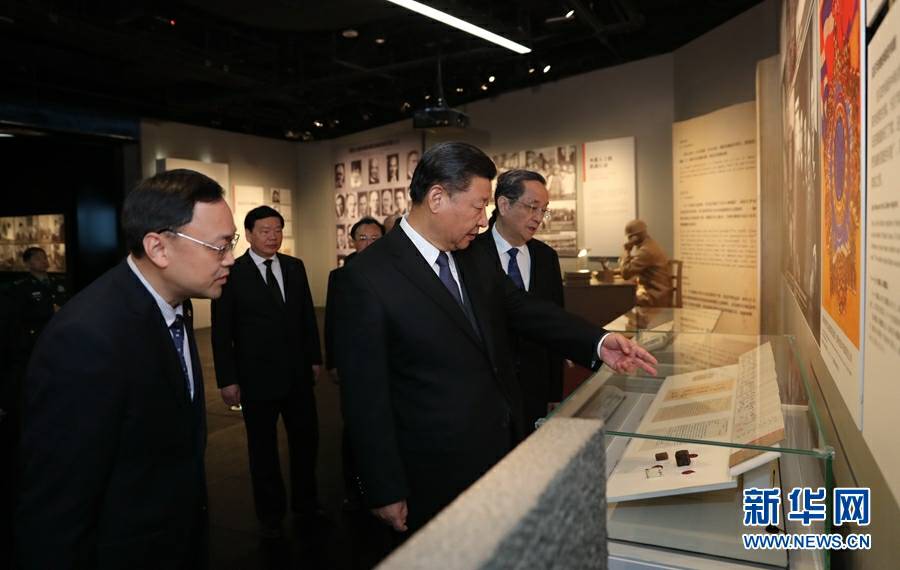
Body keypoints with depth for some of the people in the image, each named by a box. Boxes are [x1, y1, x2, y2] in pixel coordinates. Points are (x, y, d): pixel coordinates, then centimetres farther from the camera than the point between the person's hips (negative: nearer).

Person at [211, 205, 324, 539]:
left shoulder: (295, 267, 4)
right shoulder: (232, 274, -8)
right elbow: (222, 332, -7)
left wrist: (315, 359, 8)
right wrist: (227, 380, -8)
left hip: (298, 373, 4)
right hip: (256, 376, -4)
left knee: (306, 439, 13)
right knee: (263, 448, 12)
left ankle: (306, 506, 33)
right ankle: (271, 515, 29)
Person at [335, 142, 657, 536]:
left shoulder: (475, 260, 4)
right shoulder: (368, 277, -18)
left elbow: (527, 310, 7)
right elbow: (365, 397, -16)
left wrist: (597, 343, -9)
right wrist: (385, 492, -12)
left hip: (504, 448, 7)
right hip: (440, 475, -7)